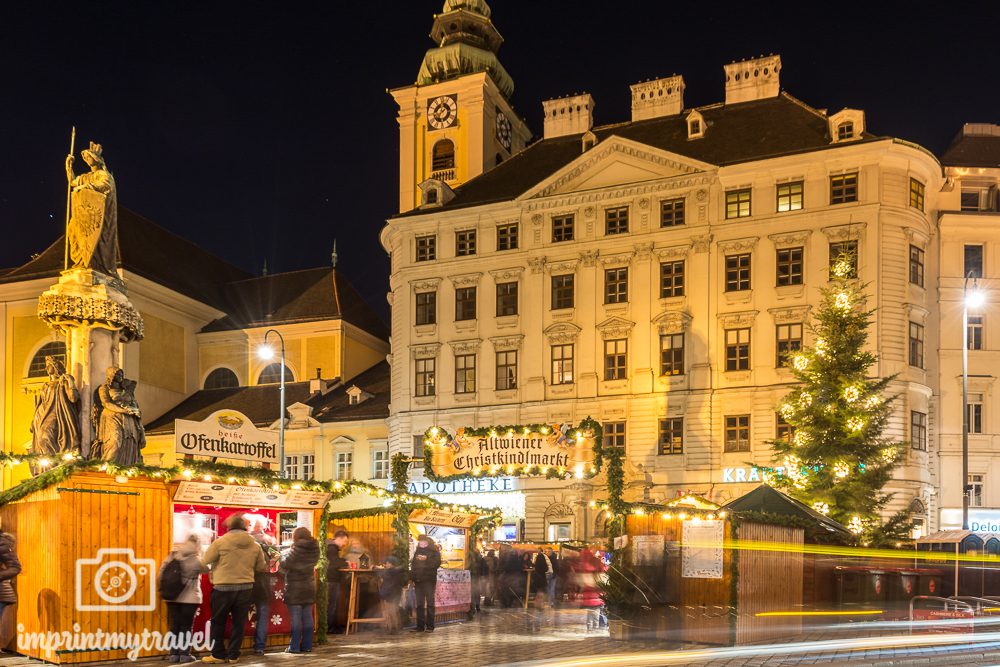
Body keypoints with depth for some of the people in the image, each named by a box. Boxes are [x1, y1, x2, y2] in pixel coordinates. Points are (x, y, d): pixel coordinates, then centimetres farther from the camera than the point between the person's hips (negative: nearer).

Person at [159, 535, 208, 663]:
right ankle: (184, 654, 5)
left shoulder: (173, 557, 1)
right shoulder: (196, 561, -11)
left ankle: (174, 654, 11)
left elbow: (162, 573, 0)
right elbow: (208, 568, 4)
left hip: (173, 596, 4)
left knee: (174, 625, 9)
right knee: (187, 626, 5)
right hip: (190, 598, -4)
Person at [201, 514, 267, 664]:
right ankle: (233, 655, 13)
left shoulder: (220, 542, -9)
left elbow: (205, 561, -3)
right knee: (239, 622, 10)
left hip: (224, 588, -3)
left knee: (218, 622, 11)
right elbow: (261, 567, 10)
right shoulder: (255, 544, 2)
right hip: (246, 588, 3)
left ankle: (218, 654, 14)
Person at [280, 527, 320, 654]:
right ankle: (307, 646, 12)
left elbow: (284, 566, -17)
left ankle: (294, 647, -1)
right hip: (309, 587, 6)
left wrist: (284, 554, 3)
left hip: (295, 588, -6)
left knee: (295, 618, -2)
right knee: (307, 617, 9)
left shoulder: (296, 550, -15)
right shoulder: (313, 549, 2)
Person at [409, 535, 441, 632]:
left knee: (430, 603, -3)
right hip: (418, 580, 6)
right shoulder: (417, 551, 18)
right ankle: (420, 625, 10)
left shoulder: (434, 551, 0)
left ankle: (430, 626, -1)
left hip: (429, 580, -6)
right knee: (419, 604, 6)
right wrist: (412, 577, 10)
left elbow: (437, 563, -12)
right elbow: (413, 564, 21)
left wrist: (426, 559, -21)